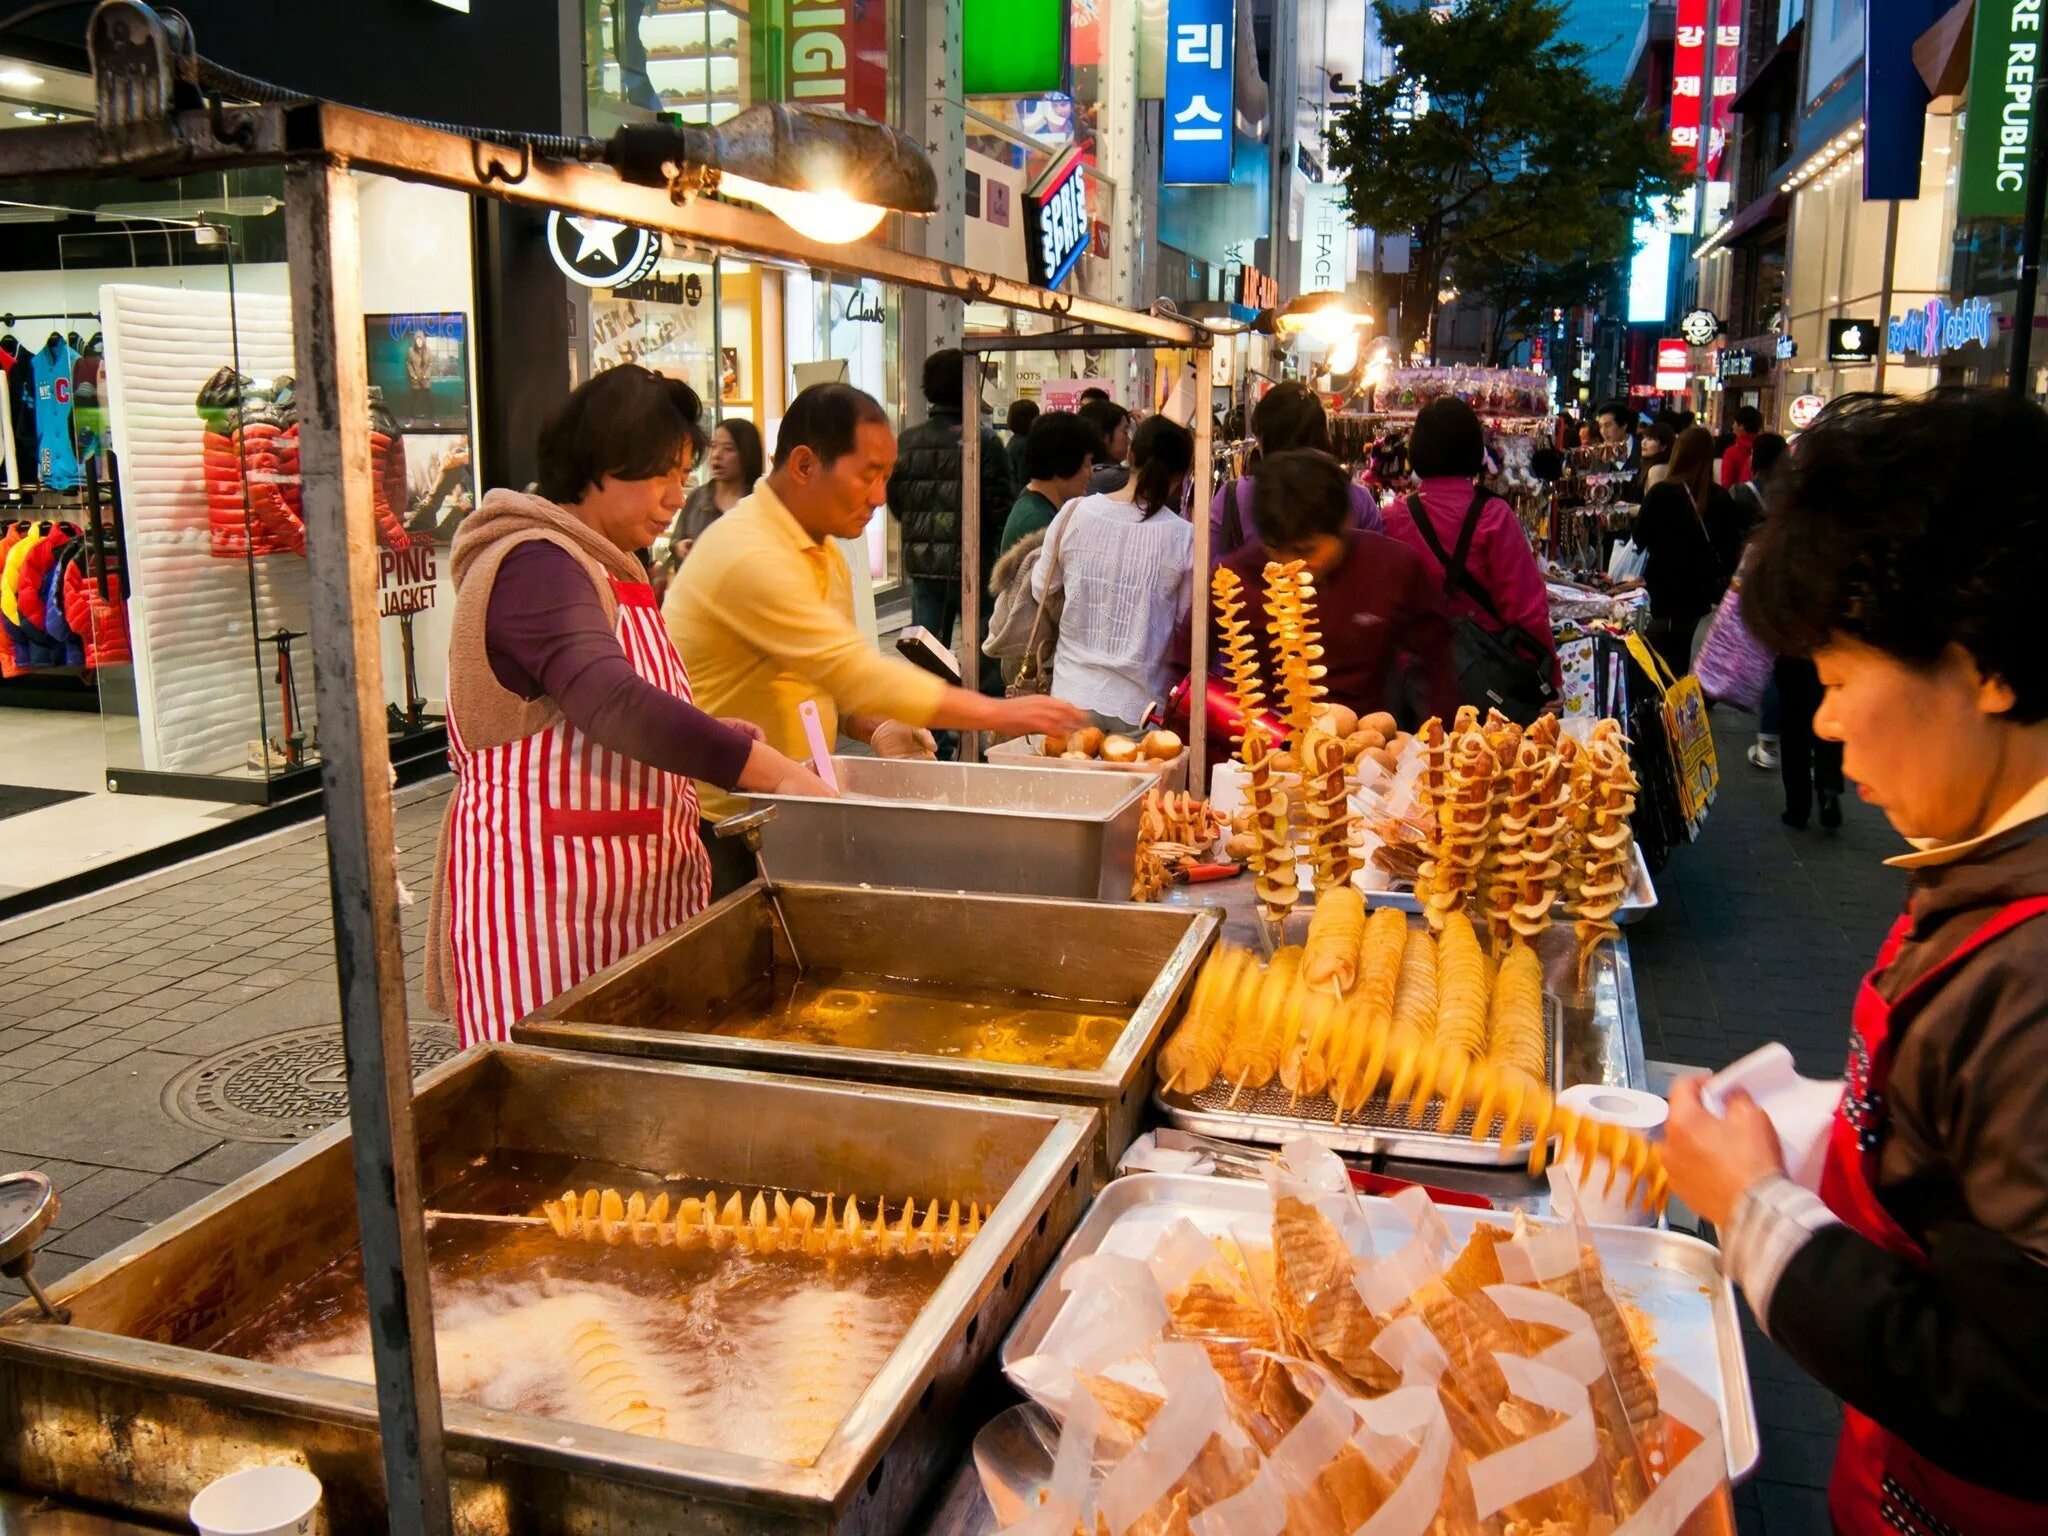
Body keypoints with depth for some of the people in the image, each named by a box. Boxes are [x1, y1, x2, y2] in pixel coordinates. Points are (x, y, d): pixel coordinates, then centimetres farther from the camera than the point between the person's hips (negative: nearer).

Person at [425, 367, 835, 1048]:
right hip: (540, 884, -9)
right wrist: (772, 772, -32)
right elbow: (612, 701, -29)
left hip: (628, 898, 9)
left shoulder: (610, 569, 18)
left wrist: (714, 741, 6)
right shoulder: (536, 565, -14)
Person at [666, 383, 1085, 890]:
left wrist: (873, 727, -3)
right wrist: (998, 713, -22)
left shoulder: (824, 558, 11)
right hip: (716, 824, -8)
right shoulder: (750, 556, -22)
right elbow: (855, 672, -26)